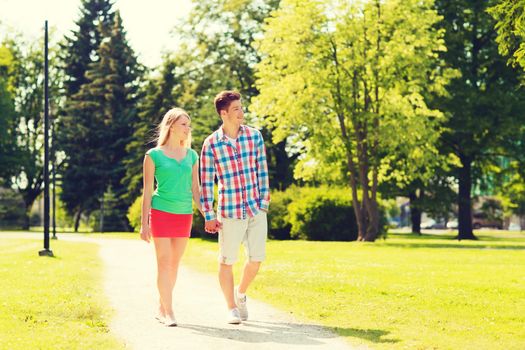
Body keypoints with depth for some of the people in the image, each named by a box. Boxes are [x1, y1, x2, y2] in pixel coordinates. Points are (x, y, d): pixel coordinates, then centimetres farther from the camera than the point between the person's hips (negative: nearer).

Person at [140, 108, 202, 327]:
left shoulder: (191, 155, 10)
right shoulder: (154, 155, -1)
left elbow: (195, 189, 13)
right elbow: (147, 191, 0)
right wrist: (144, 223, -3)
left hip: (184, 214, 4)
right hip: (161, 212, -4)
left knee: (174, 263, 9)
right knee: (164, 262, -7)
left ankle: (161, 308, 21)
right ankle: (168, 312, -4)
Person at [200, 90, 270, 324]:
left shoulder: (254, 136, 2)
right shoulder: (211, 144, -6)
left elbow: (262, 172, 6)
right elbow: (206, 182, -3)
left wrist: (264, 203, 1)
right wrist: (209, 216, -5)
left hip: (256, 211, 3)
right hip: (229, 213, -3)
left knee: (256, 259, 6)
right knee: (226, 261, 4)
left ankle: (241, 294, 33)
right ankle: (231, 308, 20)